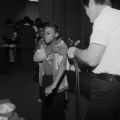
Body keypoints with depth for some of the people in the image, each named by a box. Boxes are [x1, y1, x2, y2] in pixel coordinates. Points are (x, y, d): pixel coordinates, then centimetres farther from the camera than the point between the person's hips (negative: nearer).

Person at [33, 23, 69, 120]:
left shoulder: (61, 46, -14)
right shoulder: (44, 46, 5)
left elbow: (63, 65, -28)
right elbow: (36, 58, -10)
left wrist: (53, 85, -39)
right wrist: (49, 51, -25)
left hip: (57, 81, -5)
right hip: (45, 79, 5)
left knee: (57, 110, 4)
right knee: (45, 108, 15)